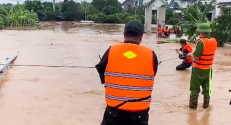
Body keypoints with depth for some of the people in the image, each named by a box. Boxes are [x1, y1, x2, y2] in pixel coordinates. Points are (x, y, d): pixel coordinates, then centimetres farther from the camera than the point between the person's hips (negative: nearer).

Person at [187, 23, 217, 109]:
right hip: (208, 69, 6)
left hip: (198, 69, -5)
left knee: (195, 88, 8)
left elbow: (196, 57, -25)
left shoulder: (201, 42, -24)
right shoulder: (214, 41, -3)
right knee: (207, 87, 18)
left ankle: (193, 105, 16)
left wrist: (191, 54, -5)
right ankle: (206, 104, 28)